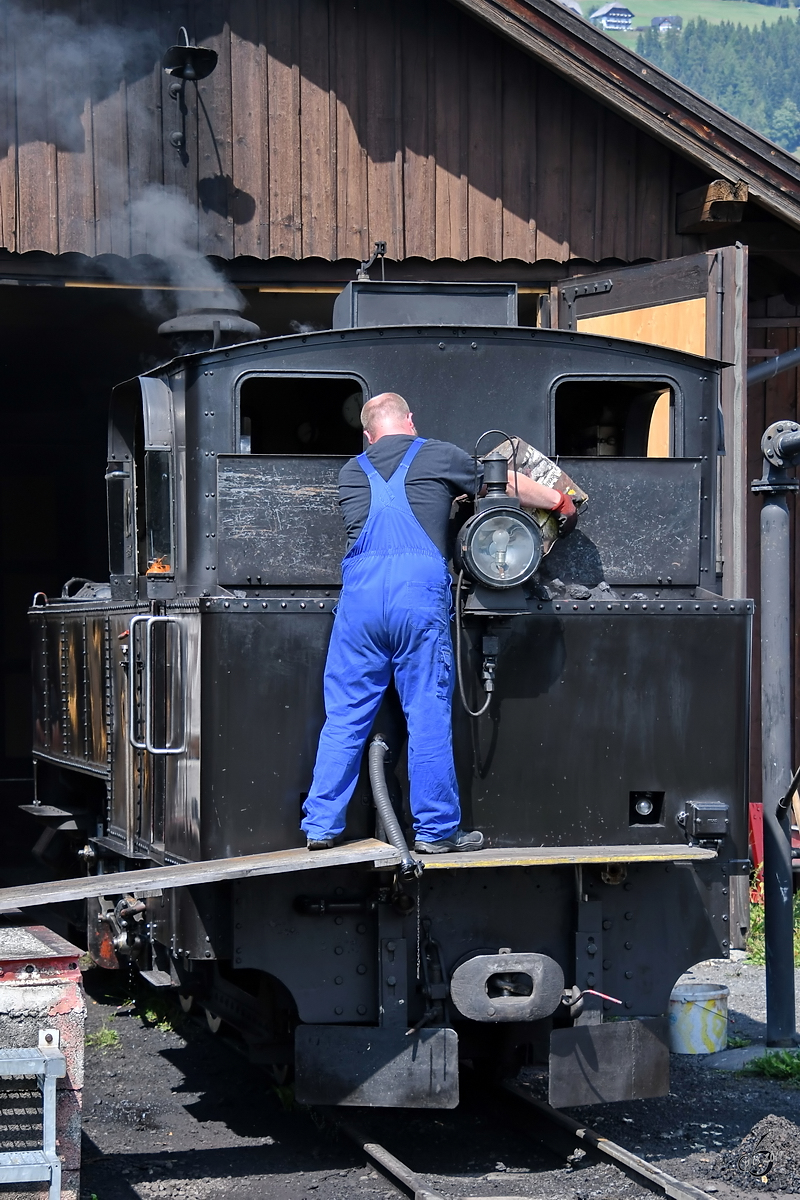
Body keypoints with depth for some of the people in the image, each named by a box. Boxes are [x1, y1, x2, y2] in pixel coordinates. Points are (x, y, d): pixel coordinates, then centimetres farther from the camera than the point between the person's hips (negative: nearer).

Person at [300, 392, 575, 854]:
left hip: (360, 589, 3)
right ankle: (435, 829, 6)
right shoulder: (439, 456, 12)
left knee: (345, 714, 8)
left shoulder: (352, 472, 21)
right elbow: (510, 485, 22)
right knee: (428, 714, 2)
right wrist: (561, 501, 37)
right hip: (420, 588, -3)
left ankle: (321, 826, 9)